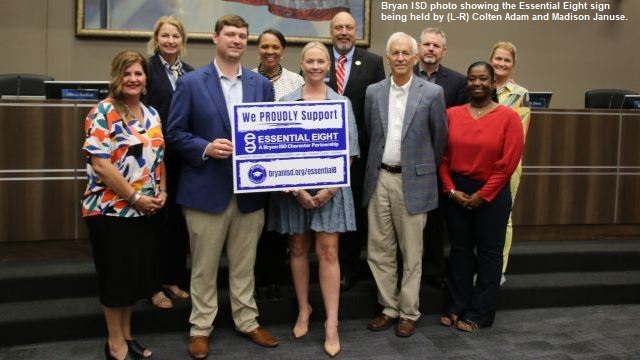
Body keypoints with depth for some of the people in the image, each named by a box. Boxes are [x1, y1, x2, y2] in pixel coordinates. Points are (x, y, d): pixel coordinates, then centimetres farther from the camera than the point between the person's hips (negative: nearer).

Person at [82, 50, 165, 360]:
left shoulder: (151, 115, 10)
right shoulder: (103, 113, -11)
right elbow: (100, 165, -18)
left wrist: (162, 192, 2)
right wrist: (134, 197, -18)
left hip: (145, 211, 7)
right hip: (111, 210, -7)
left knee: (139, 272, 13)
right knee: (117, 275, 4)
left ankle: (126, 334, 31)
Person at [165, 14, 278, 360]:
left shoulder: (262, 84, 8)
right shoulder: (191, 82, -2)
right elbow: (175, 133, -2)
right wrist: (206, 148, -17)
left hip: (250, 188, 3)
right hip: (207, 188, -3)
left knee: (244, 264, 14)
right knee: (204, 266, 8)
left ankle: (247, 322, 30)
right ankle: (200, 328, 24)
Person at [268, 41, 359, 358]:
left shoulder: (342, 103, 4)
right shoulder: (285, 103, 2)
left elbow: (348, 151, 2)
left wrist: (330, 188, -9)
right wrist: (296, 189, -11)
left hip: (330, 187, 0)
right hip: (293, 187, 1)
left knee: (328, 252, -2)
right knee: (298, 249, 11)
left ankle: (332, 324, 4)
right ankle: (303, 310, 27)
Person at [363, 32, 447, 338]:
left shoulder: (432, 93, -4)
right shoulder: (373, 92, 5)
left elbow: (439, 138, 4)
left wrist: (425, 170, 10)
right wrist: (379, 162, 14)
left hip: (413, 180, -3)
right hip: (379, 178, 4)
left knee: (411, 252, 6)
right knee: (379, 249, 9)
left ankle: (409, 313, 21)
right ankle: (389, 308, 25)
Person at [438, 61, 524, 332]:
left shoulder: (508, 117, -6)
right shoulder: (452, 114, 2)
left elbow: (508, 162, -10)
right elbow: (442, 156, 2)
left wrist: (482, 195, -12)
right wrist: (451, 190, -8)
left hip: (491, 194, -2)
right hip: (456, 193, 3)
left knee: (489, 253, 7)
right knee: (459, 250, 12)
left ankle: (479, 314, 19)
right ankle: (457, 308, 25)